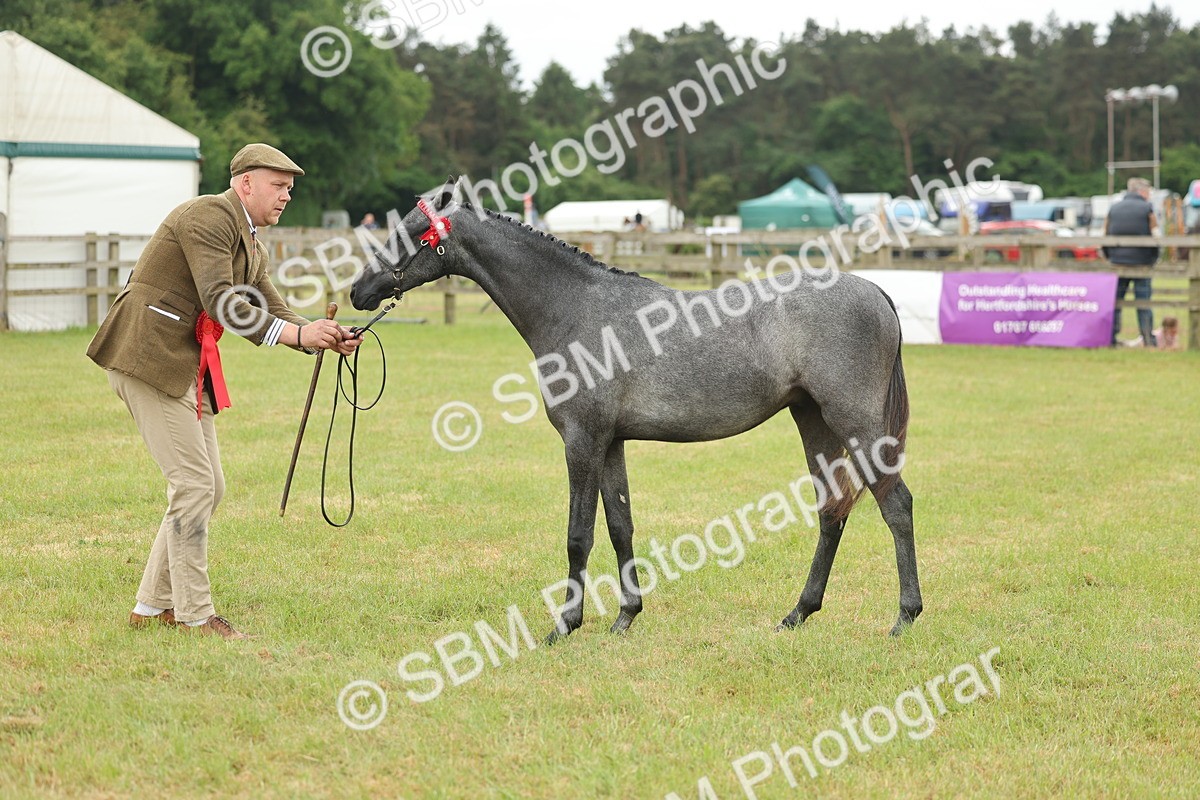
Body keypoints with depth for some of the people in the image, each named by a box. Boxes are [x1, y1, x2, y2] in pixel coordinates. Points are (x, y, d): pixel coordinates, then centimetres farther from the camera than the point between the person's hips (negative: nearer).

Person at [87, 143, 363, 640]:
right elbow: (221, 302, -24)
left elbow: (274, 315, 14)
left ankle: (152, 606, 17)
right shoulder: (210, 216, -13)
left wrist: (327, 339, -5)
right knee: (194, 483, -11)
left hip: (186, 369, 10)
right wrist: (298, 332, -28)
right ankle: (194, 614, -4)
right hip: (149, 358, -10)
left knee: (208, 487, 10)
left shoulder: (252, 248, 19)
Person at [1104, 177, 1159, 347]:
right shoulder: (1147, 209, -4)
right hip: (1142, 264, -3)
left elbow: (1105, 237, 10)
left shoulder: (1113, 208, 7)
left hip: (1117, 263, 3)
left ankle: (1111, 338, 6)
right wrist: (1152, 260, 7)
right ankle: (1148, 340, 0)